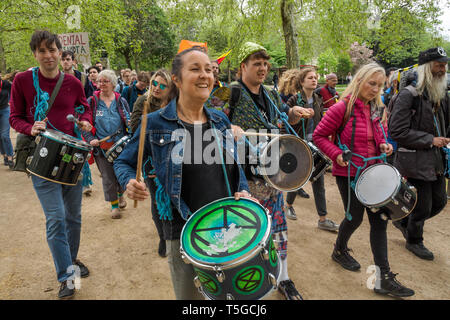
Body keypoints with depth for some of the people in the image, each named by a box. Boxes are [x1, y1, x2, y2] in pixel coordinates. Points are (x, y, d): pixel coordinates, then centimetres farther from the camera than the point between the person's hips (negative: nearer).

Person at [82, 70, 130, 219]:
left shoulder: (121, 101, 5)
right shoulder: (92, 101, 1)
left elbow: (128, 122, 9)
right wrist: (91, 139, -10)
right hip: (101, 146, -1)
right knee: (107, 177, 3)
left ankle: (120, 194, 40)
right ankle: (114, 205, 21)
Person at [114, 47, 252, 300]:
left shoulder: (221, 120, 4)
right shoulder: (155, 123, -8)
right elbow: (124, 163, 2)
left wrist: (243, 191, -3)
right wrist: (130, 182, -19)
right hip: (184, 232, -3)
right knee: (189, 295, 16)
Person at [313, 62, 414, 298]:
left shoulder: (374, 108, 7)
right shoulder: (342, 107, -14)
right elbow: (319, 136, -11)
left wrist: (383, 145, 1)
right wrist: (336, 154, -21)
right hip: (348, 173, -7)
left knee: (379, 220, 5)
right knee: (355, 217, 7)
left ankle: (384, 279, 13)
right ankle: (339, 251, 40)